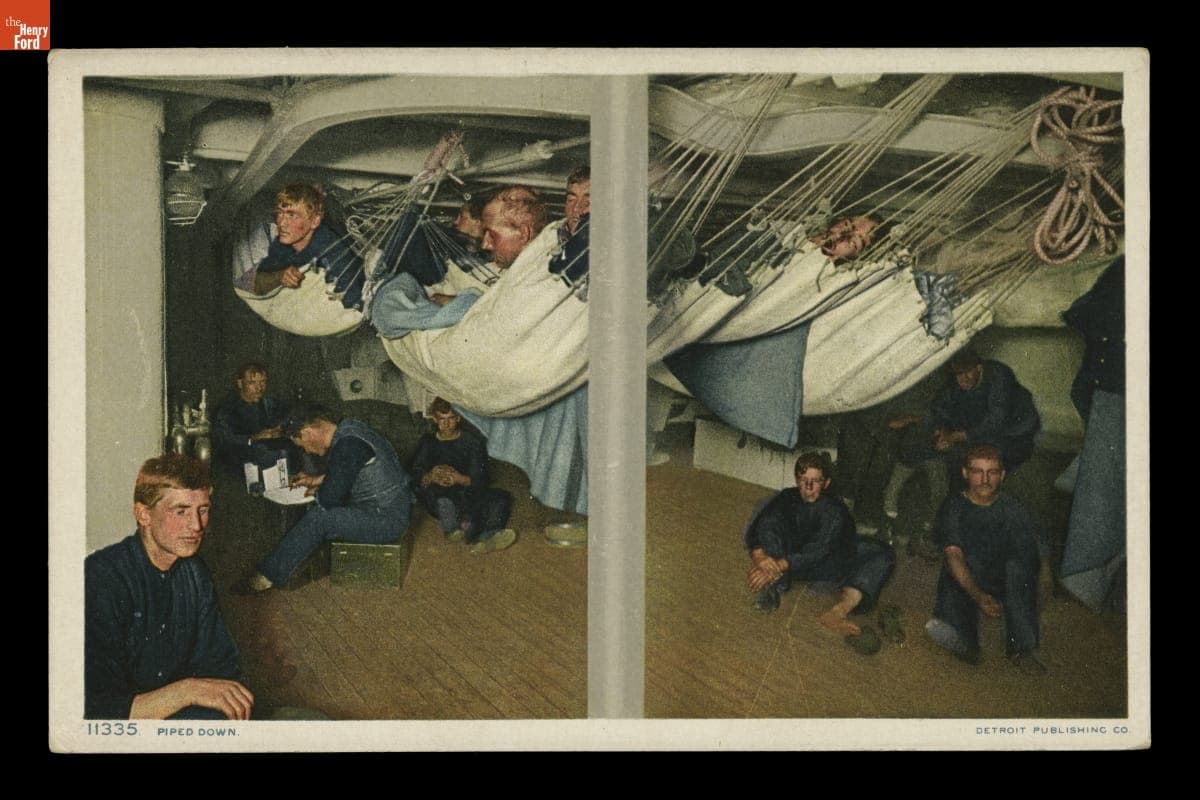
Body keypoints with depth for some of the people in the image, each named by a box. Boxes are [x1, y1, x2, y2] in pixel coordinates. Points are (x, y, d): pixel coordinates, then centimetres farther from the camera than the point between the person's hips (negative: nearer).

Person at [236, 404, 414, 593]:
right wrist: (319, 479, 15)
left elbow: (329, 499, -22)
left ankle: (269, 575, -6)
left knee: (319, 517, -16)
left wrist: (317, 491, -1)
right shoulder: (349, 428, 6)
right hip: (396, 508, 10)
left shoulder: (347, 445, -23)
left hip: (388, 520, -10)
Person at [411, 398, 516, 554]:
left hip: (469, 493, 1)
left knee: (502, 497, -27)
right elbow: (415, 478, 3)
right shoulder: (427, 443, 15)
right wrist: (430, 477, -21)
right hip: (439, 500, -1)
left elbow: (479, 479, 1)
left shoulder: (473, 441, 12)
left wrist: (460, 479, -22)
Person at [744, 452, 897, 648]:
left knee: (883, 555, -23)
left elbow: (819, 550, -30)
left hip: (825, 566, -1)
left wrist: (780, 565, -43)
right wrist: (758, 554, -40)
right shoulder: (788, 499, -6)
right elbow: (756, 527, -17)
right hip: (789, 561, 1)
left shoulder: (835, 510, -16)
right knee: (769, 519, -21)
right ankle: (774, 586, -36)